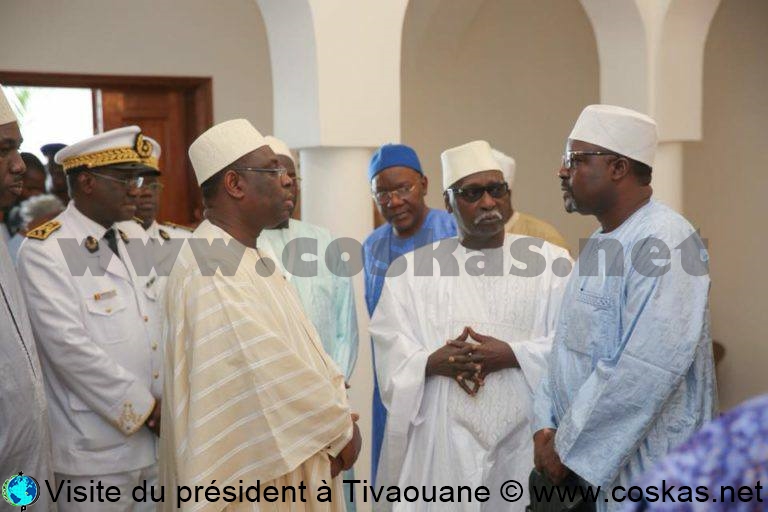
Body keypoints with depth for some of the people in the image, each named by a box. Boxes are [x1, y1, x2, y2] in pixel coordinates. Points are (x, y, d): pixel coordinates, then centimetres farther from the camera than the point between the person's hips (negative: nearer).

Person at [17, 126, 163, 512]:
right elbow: (71, 348, -17)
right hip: (95, 453, -6)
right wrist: (146, 408, -12)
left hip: (159, 441, 6)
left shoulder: (135, 242, 10)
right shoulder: (43, 251, -11)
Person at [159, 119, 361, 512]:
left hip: (289, 455, 9)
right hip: (252, 467, -9)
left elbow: (304, 343, 7)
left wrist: (336, 407, -7)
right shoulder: (211, 270, -22)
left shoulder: (248, 255, 9)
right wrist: (341, 427, -13)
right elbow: (270, 371, -25)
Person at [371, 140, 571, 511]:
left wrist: (512, 355, -16)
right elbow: (390, 351, 1)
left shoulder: (550, 261, 4)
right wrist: (433, 362, -18)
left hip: (524, 440, 0)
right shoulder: (411, 268, 7)